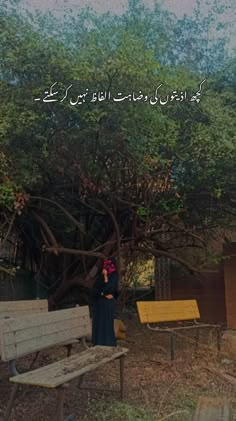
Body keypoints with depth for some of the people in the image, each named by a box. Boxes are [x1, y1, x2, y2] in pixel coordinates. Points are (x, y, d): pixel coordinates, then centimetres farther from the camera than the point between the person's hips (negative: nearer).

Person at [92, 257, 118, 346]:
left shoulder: (114, 276, -5)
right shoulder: (100, 276, 7)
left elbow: (110, 288, -18)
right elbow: (95, 289, 3)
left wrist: (106, 276, -20)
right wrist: (103, 294, -11)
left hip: (108, 303, -5)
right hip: (98, 302, 5)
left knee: (107, 321, -5)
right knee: (98, 321, 6)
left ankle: (109, 342, 3)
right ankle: (99, 342, 14)